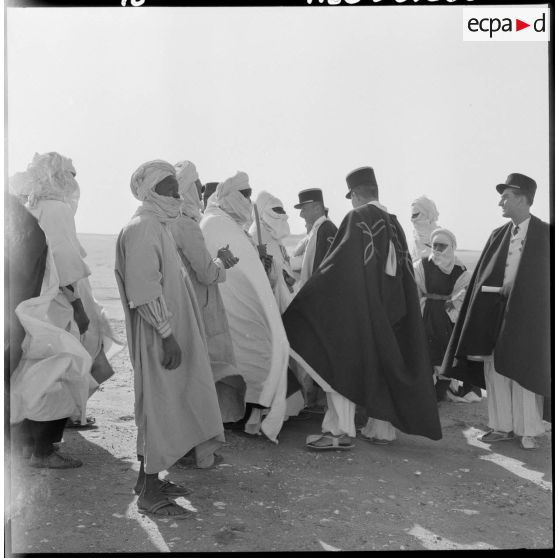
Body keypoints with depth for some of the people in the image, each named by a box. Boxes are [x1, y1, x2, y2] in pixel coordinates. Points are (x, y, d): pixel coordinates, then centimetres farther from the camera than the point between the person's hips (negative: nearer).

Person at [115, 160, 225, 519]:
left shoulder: (159, 226, 15)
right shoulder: (143, 227, -16)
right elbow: (144, 290, -22)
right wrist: (167, 334, -23)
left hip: (174, 330, 10)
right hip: (158, 336, -10)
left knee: (169, 405, 15)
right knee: (158, 406, -4)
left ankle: (150, 479, 26)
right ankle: (149, 493, 6)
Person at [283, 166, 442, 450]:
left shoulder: (357, 218, -10)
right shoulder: (394, 223, 9)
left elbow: (339, 264, -15)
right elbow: (405, 271, 12)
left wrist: (309, 296, -7)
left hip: (356, 307, -7)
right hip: (389, 310, 7)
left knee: (341, 363, -1)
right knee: (383, 365, 13)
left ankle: (340, 430, -5)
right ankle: (382, 429, 19)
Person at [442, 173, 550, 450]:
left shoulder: (544, 234, -4)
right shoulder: (498, 235, 8)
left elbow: (543, 279, -4)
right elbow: (481, 276, 7)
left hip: (526, 312, -4)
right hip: (494, 310, 4)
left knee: (523, 371, 2)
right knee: (494, 368, 6)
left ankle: (528, 430, 15)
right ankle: (502, 426, 17)